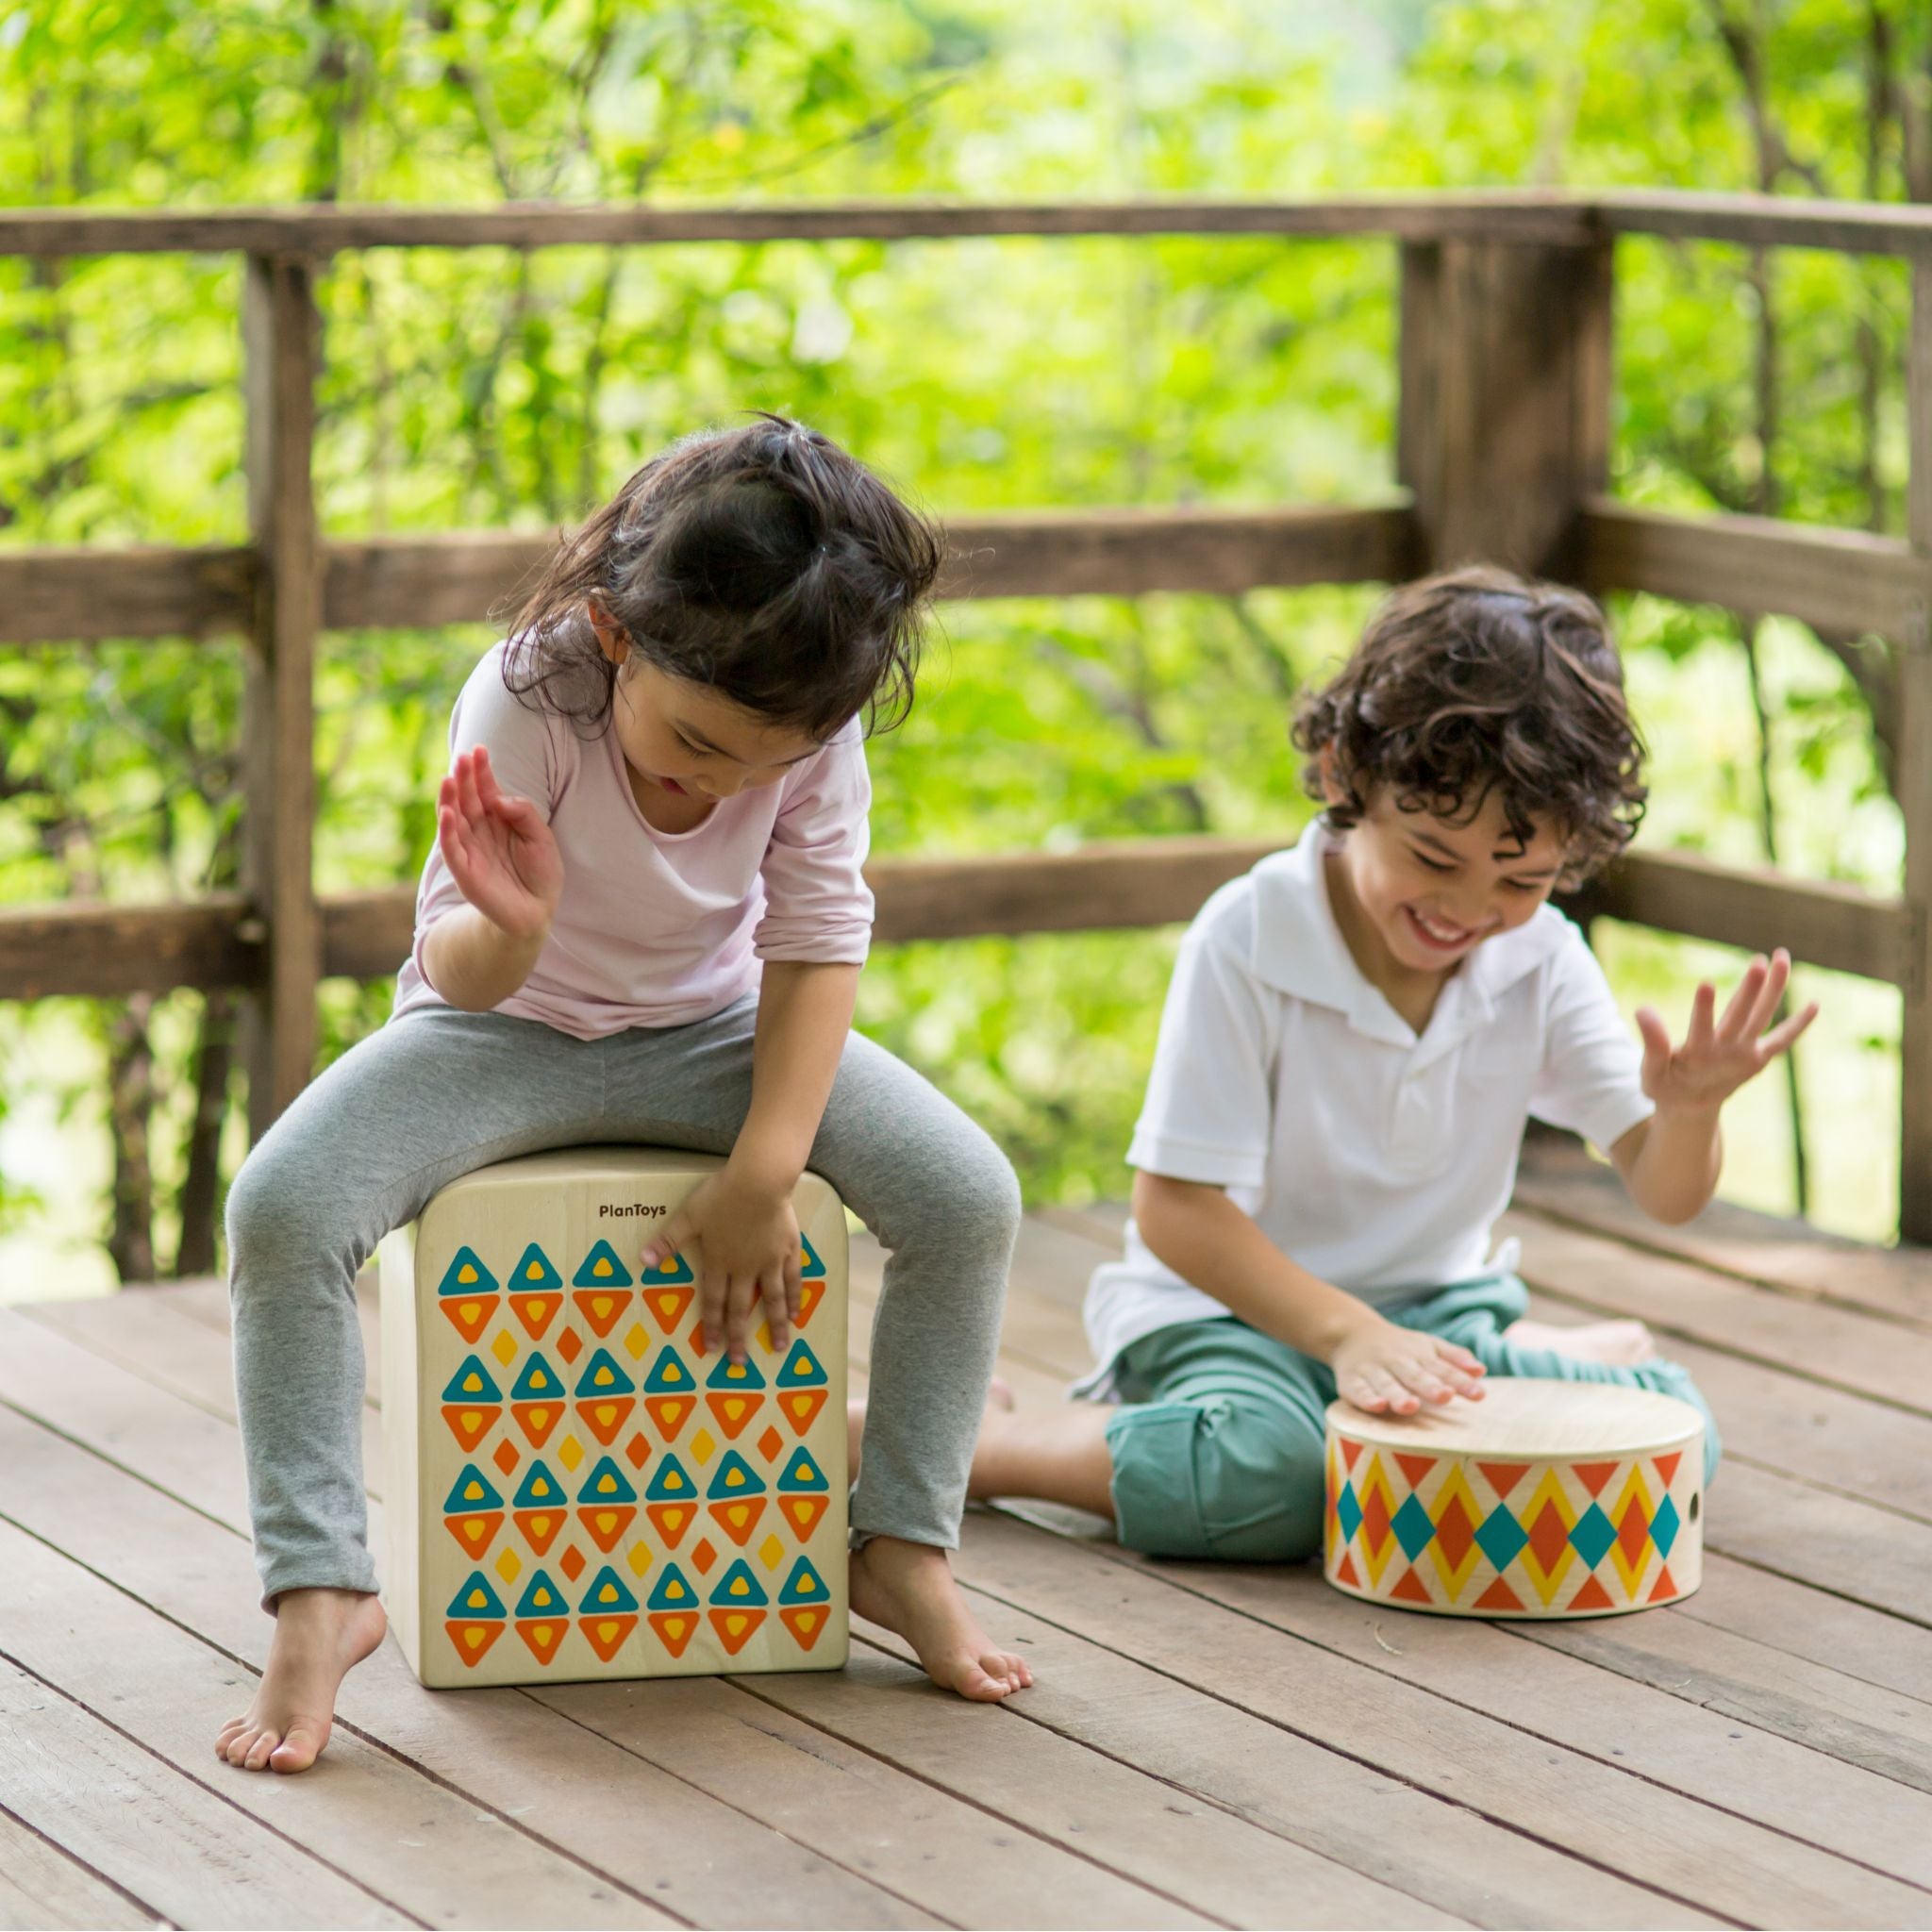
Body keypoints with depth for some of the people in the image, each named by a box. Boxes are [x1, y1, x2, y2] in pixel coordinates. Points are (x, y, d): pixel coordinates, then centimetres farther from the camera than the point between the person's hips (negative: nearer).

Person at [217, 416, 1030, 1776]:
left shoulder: (820, 729, -21)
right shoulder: (527, 697, -29)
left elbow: (818, 944, -12)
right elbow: (461, 977, -26)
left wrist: (764, 1173, -21)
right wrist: (507, 927, -51)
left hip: (710, 1025, 2)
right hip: (510, 1026, -2)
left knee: (970, 1197, -20)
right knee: (282, 1207, -30)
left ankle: (903, 1552, -4)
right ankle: (321, 1595, -22)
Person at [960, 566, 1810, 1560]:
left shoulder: (1541, 959, -5)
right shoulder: (1246, 941, -18)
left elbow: (1665, 1192, -5)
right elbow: (1175, 1209, -18)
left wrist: (1689, 1107, -30)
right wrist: (1348, 1333, -32)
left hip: (1441, 1304, 4)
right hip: (1232, 1303, -4)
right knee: (1261, 1476, -38)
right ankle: (966, 1441, -17)